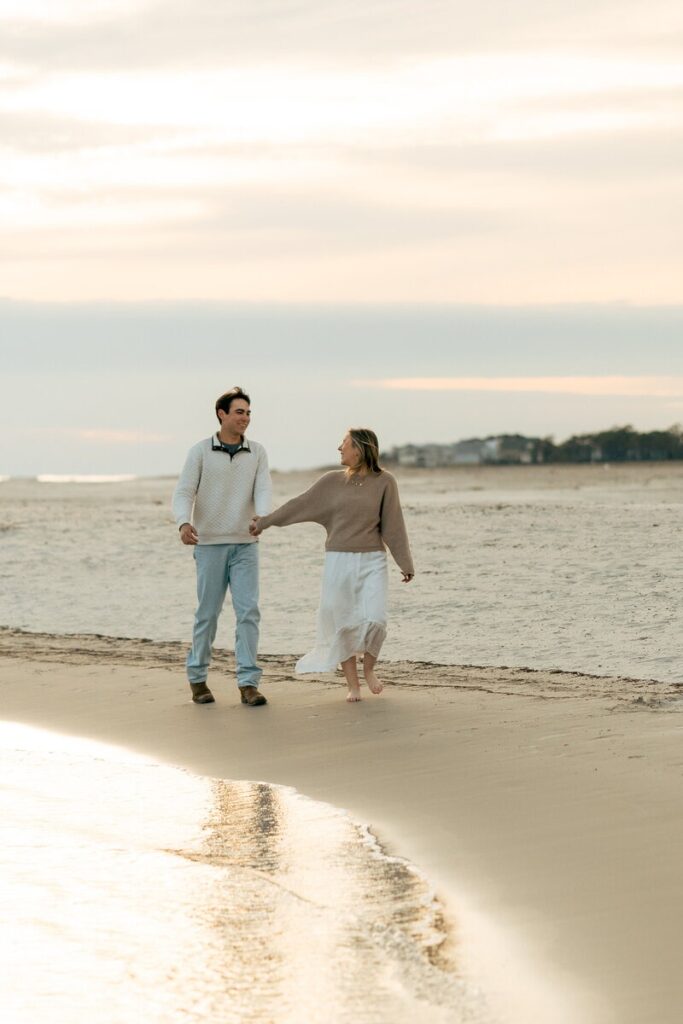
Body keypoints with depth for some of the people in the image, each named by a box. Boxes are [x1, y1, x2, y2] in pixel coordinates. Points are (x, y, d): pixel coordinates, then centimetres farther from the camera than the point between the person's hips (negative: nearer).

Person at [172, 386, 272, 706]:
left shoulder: (257, 452, 5)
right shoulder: (200, 452, -2)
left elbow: (263, 491, -7)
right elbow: (183, 493, -8)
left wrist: (262, 518, -29)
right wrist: (184, 523, -29)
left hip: (245, 545, 2)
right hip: (210, 544, -2)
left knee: (248, 611, -7)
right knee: (208, 614, 3)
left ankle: (248, 683, -6)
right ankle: (197, 678, 17)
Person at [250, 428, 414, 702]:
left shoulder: (384, 482, -2)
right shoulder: (333, 481, 3)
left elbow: (393, 525, -1)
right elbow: (300, 505, 8)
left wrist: (405, 564, -1)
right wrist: (264, 522, 10)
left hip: (372, 562, -2)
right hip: (338, 562, 2)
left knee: (374, 620, -15)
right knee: (344, 626, -1)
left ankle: (369, 668, 12)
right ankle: (352, 685, 11)